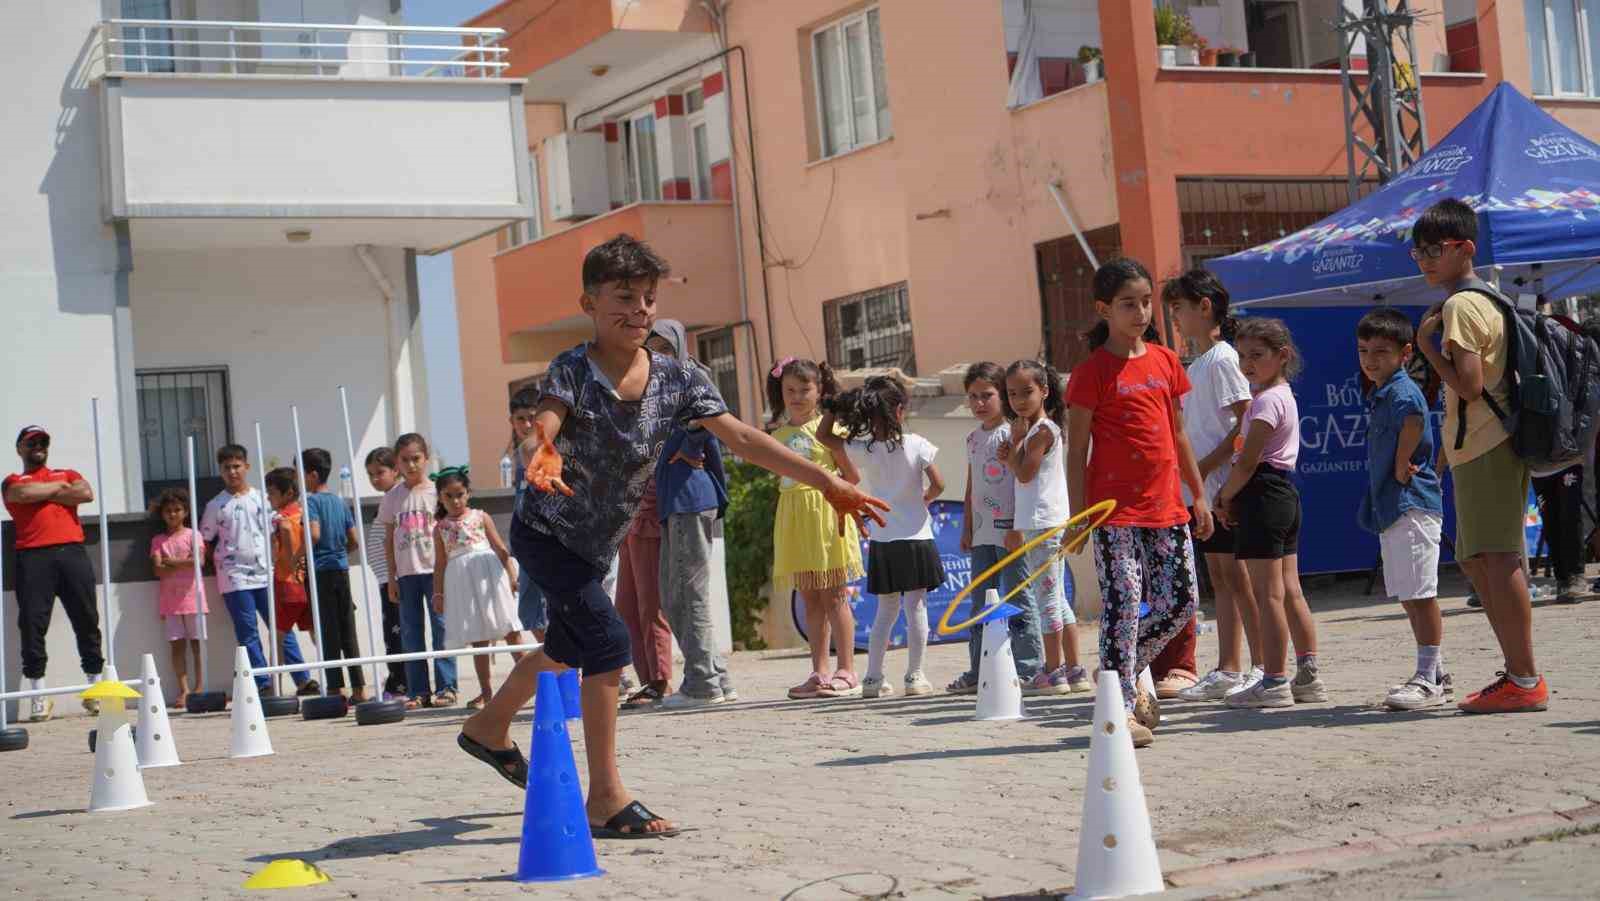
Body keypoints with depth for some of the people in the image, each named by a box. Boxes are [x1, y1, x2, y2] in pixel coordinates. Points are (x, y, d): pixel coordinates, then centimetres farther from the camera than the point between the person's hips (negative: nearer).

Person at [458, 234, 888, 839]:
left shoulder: (676, 380, -9)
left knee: (567, 648, 25)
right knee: (608, 641, -21)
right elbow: (546, 419, -41)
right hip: (545, 533, -7)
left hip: (596, 545, 7)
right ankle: (606, 799, -16)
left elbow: (742, 439, -11)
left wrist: (827, 482, -18)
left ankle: (488, 727, 52)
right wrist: (544, 451, -66)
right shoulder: (573, 370, -21)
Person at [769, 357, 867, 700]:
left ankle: (846, 671, -2)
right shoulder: (778, 433, 13)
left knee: (834, 595, -4)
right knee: (810, 599, 8)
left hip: (825, 514, -6)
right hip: (792, 518, 6)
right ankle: (819, 672, 11)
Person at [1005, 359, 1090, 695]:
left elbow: (1025, 473, -19)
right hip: (1036, 524, 10)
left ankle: (1053, 672, -3)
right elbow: (1021, 473, 21)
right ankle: (1074, 670, 16)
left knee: (1047, 595, -6)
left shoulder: (1043, 430, -12)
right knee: (1056, 598, 12)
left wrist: (1015, 440, -9)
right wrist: (1009, 457, 4)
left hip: (1044, 525, -10)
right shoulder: (1032, 429, 17)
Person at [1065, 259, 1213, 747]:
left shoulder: (1165, 361, 11)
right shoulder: (1092, 372, -6)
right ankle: (1121, 708, 1)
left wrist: (1198, 495, 17)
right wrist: (1078, 515, -10)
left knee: (1181, 601, 7)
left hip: (1166, 507, 6)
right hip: (1115, 508, -6)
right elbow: (1076, 452, -5)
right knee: (1123, 604, -6)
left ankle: (1126, 673, 27)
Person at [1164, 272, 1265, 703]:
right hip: (1200, 490, 9)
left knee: (1237, 577, -7)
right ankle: (1228, 671, 15)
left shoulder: (1222, 359, -12)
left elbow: (1245, 422, -18)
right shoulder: (1196, 365, 17)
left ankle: (1260, 669, -3)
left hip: (1224, 485, -9)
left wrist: (1205, 466, -20)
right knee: (1220, 578, 11)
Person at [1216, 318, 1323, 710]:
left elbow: (1248, 461, -18)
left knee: (1268, 593, -7)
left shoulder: (1266, 400, -14)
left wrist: (1225, 497, -5)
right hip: (1285, 493, 10)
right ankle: (1308, 674, 13)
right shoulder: (1283, 395, 17)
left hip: (1264, 496, -10)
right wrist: (1233, 494, 7)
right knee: (1290, 590, 11)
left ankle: (1274, 681, -5)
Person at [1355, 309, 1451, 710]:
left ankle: (1428, 679, -4)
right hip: (1391, 508, 11)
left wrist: (1401, 466, -26)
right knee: (1408, 595, 13)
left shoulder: (1401, 391, -13)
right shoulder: (1379, 396, 18)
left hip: (1412, 506, -11)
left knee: (1420, 593, -7)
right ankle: (1435, 673, 21)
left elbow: (1413, 415, -36)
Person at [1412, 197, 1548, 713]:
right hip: (1491, 445, 11)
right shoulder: (1483, 301, 19)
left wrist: (1428, 345, -9)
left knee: (1496, 557, -11)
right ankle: (1517, 672, 17)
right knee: (1476, 560, 14)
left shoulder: (1459, 306, -12)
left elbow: (1469, 385, -20)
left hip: (1485, 449, -11)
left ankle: (1524, 679, -10)